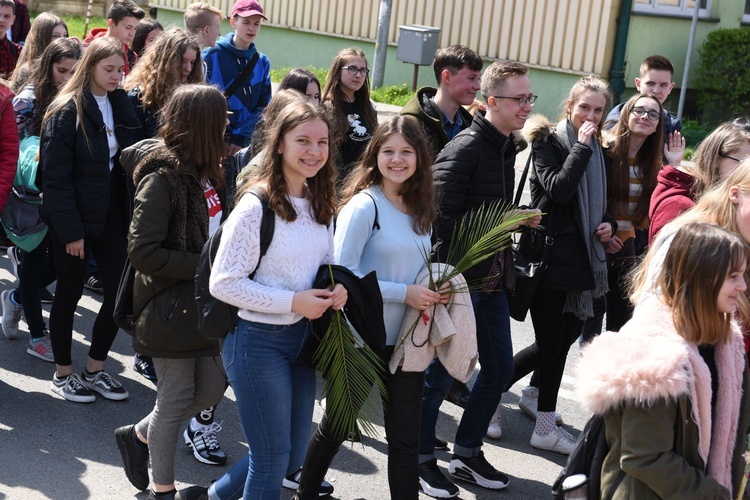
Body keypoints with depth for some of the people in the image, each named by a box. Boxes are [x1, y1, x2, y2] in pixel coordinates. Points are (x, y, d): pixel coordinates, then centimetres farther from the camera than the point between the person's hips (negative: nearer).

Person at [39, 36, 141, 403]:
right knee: (70, 292, 7)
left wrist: (130, 216, 0)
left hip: (112, 215, 5)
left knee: (120, 290, 3)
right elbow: (55, 176, -15)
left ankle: (94, 370, 20)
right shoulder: (67, 111, -12)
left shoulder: (122, 106, 6)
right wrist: (70, 231, -18)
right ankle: (63, 374, 23)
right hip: (73, 218, -5)